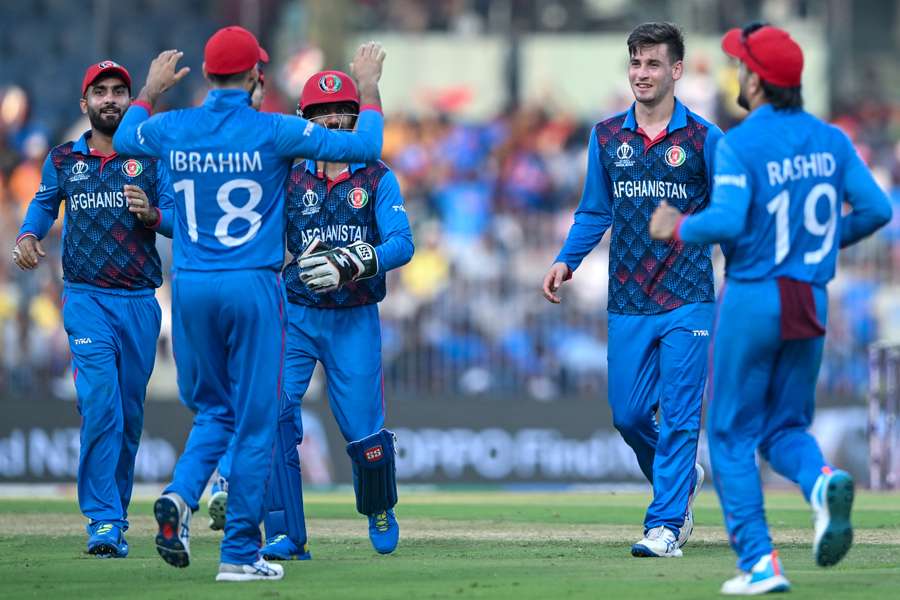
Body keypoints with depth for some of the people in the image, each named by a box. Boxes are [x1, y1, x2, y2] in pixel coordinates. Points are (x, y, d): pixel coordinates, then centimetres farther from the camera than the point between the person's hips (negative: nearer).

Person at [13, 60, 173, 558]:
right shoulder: (63, 160, 8)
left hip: (140, 302, 1)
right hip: (87, 300, -1)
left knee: (130, 414, 7)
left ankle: (113, 515, 19)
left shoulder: (151, 159, 5)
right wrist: (27, 236, 3)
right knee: (101, 407, -16)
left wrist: (152, 214, -20)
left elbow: (180, 220, 1)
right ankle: (104, 522, -16)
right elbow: (44, 203, 23)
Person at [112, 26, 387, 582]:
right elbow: (365, 145, -8)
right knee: (255, 422, 3)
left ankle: (181, 495, -8)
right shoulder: (273, 132, -10)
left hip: (190, 287, 4)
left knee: (214, 409, 19)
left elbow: (125, 136, 25)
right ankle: (240, 553, 3)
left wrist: (151, 90, 41)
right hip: (253, 286, -4)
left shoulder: (172, 129, 2)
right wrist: (369, 85, 7)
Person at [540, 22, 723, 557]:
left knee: (678, 416, -6)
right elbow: (595, 213, 15)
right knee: (628, 414, 6)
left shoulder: (704, 139, -2)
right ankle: (681, 480, 32)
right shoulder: (607, 137, 8)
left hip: (687, 301, -4)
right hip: (628, 304, 4)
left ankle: (665, 525, -3)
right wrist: (566, 262, 1)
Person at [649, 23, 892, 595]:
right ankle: (823, 480, -17)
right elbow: (876, 209, 0)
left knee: (732, 434, 7)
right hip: (811, 302, 5)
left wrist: (675, 228, -6)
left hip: (753, 298, -5)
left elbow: (727, 222, -24)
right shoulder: (831, 140, 4)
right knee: (785, 426, 17)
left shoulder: (740, 144, -13)